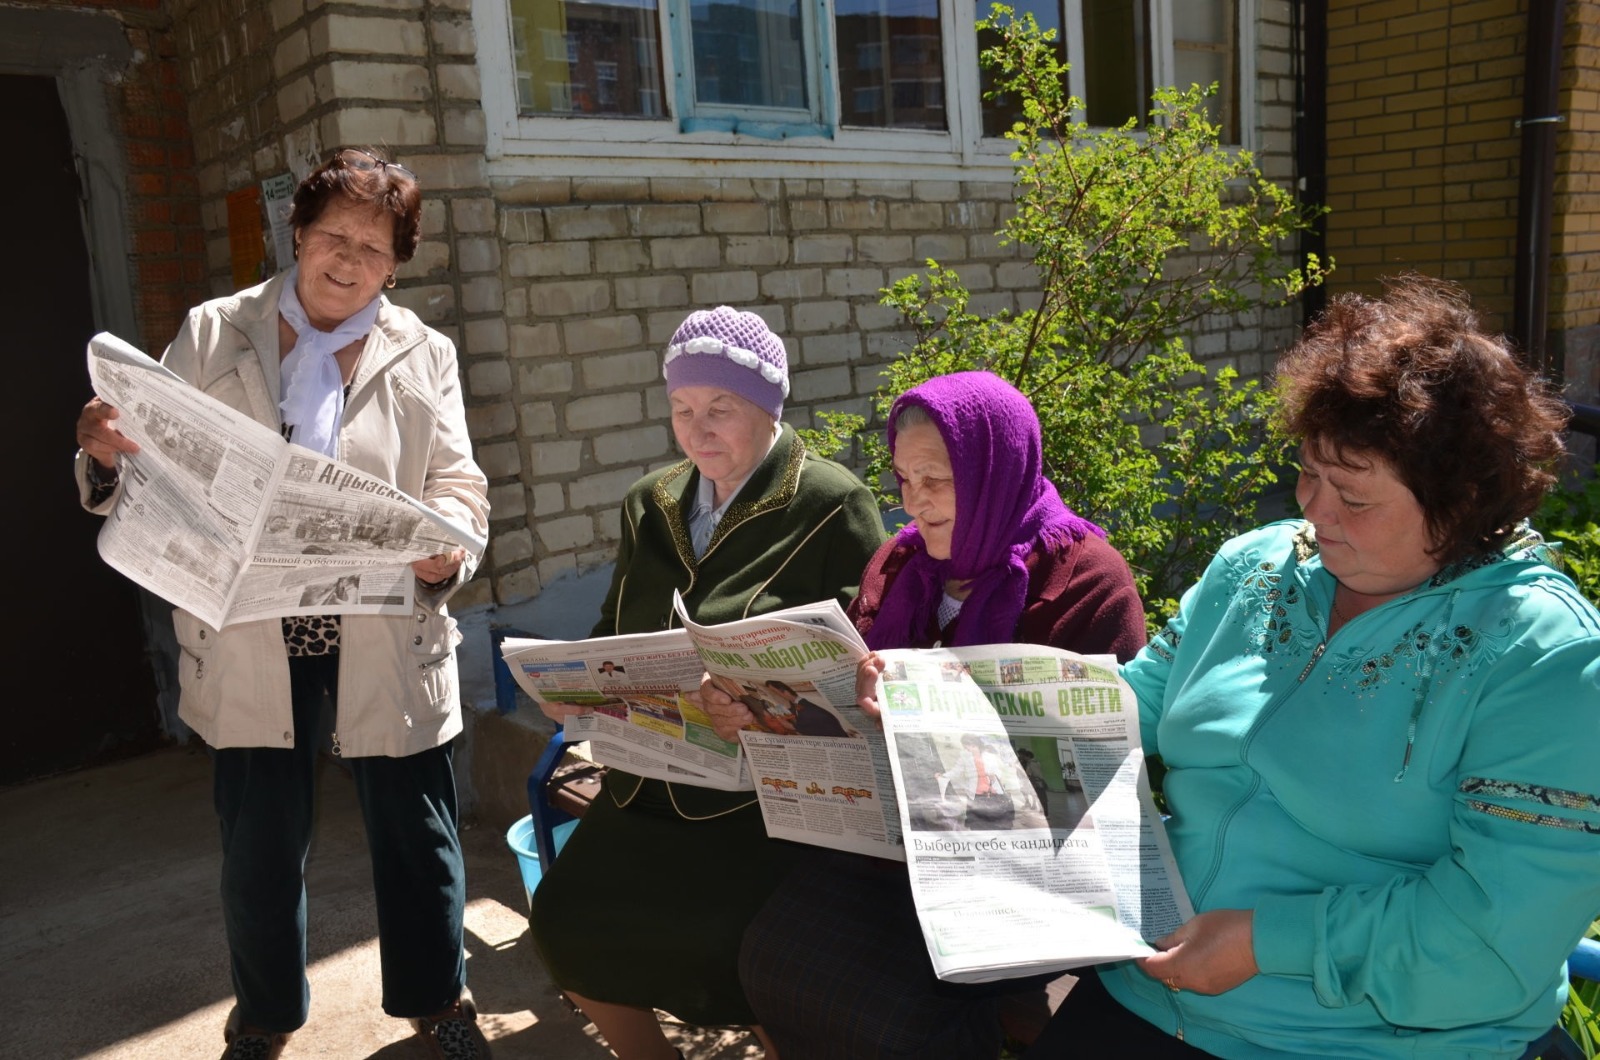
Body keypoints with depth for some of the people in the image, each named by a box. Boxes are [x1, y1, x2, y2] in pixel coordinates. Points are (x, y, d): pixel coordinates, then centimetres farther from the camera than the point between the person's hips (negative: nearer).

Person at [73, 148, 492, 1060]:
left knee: (415, 829, 10)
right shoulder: (212, 335, 6)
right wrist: (108, 453, -16)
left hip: (386, 639, 0)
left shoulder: (424, 355, 6)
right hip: (251, 645, 0)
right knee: (261, 842, 11)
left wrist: (447, 543, -21)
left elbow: (457, 484, 0)